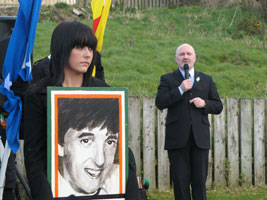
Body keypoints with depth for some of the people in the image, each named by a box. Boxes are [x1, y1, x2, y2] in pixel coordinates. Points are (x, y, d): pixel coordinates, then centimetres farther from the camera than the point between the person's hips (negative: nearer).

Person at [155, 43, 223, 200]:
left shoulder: (207, 80, 18)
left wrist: (205, 103, -6)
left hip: (200, 138, 2)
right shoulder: (168, 79, 10)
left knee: (200, 181, 1)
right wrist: (180, 90, -14)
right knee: (180, 181, -1)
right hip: (178, 139, -2)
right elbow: (160, 103, -6)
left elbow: (218, 106, 14)